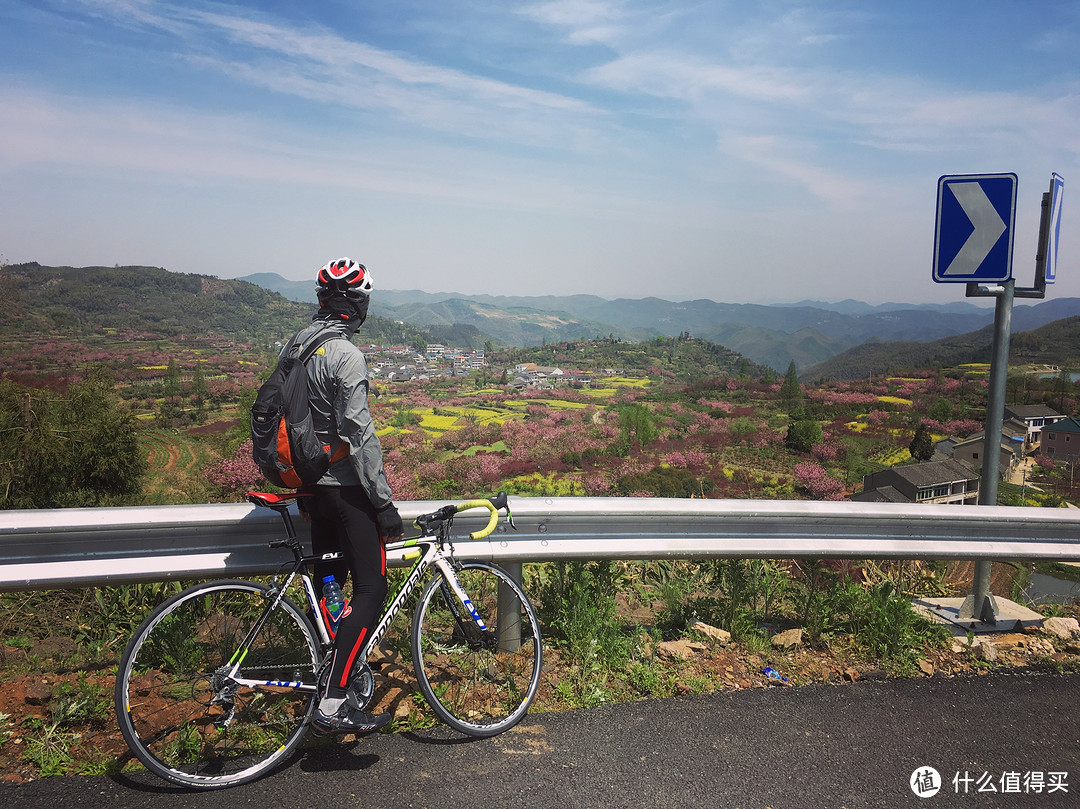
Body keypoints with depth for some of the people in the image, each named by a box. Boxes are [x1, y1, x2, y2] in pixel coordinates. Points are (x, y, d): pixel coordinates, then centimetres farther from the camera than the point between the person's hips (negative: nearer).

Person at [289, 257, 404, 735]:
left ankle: (322, 678, 27)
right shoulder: (345, 355, -17)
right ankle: (333, 704, -8)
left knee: (326, 584, 17)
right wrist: (385, 503, -18)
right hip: (344, 485, -9)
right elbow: (357, 434, -22)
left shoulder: (295, 346, 11)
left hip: (311, 482, 9)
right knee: (371, 588, -6)